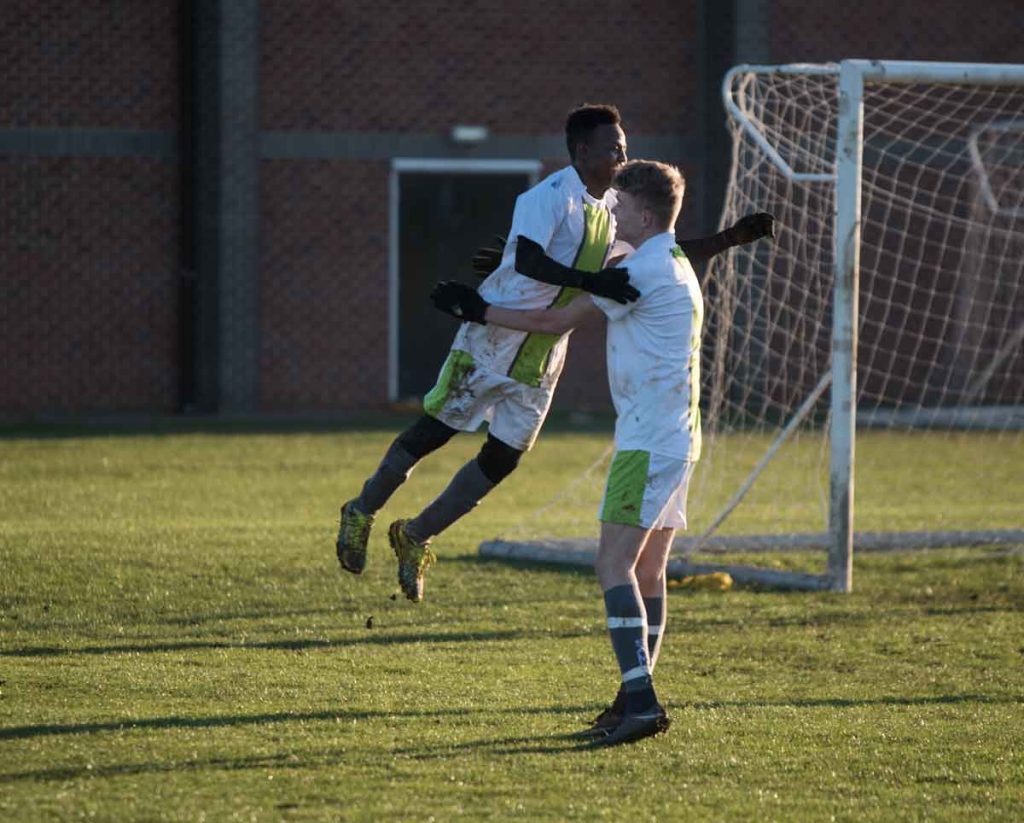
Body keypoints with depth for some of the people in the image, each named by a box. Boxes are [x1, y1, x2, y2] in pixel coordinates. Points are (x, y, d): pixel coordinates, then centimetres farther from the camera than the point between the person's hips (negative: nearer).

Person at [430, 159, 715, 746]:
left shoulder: (645, 269, -12)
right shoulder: (676, 267, 18)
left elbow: (559, 321, -8)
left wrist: (483, 312, 0)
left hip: (649, 441, -10)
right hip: (677, 439, 10)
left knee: (615, 562, -16)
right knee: (647, 572, 12)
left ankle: (640, 700, -25)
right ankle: (638, 702, 15)